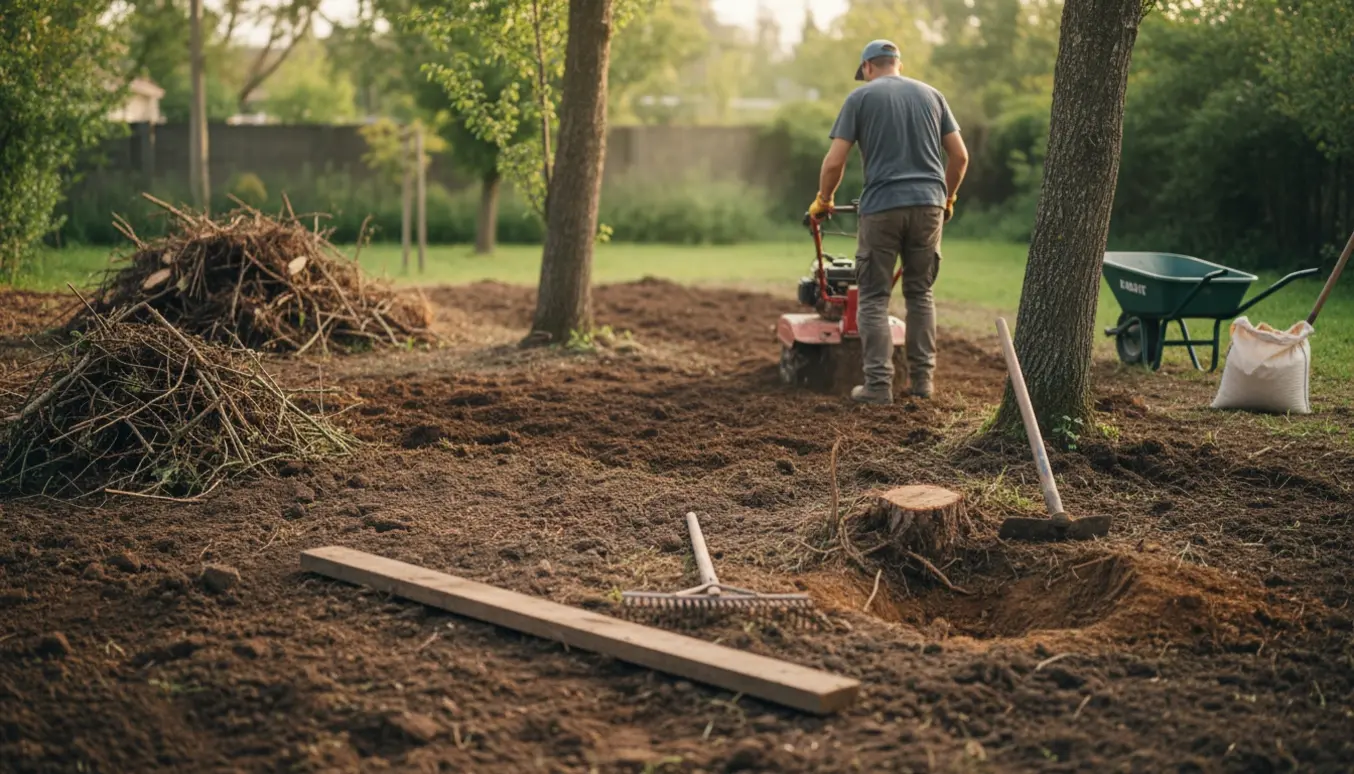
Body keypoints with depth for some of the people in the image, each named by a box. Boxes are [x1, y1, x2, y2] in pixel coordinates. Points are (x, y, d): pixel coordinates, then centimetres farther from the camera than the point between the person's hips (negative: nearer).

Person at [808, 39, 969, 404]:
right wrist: (947, 198, 28)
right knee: (920, 293, 14)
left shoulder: (861, 97, 5)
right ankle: (922, 379, 15)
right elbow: (960, 156, 13)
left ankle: (878, 384, -2)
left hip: (882, 206, -3)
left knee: (874, 298, 3)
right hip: (928, 203, 3)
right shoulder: (931, 94, 15)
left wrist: (822, 201, 15)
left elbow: (834, 162, -1)